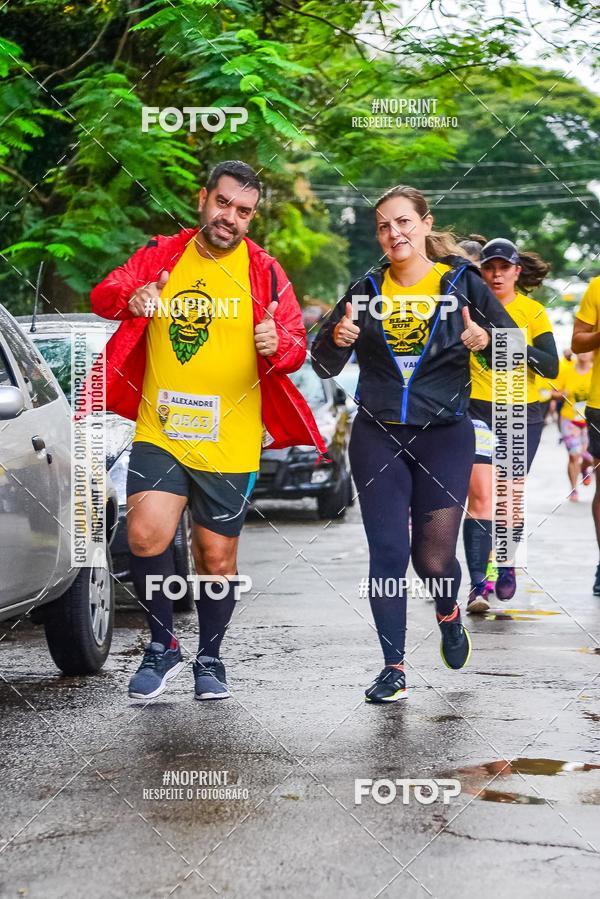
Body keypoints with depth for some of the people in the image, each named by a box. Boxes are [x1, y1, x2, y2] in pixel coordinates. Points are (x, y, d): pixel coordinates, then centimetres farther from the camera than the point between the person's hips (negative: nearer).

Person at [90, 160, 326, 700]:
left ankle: (210, 657, 30)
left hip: (230, 442, 0)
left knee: (217, 557, 8)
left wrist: (278, 346, -26)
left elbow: (297, 344, -1)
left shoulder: (264, 272, 1)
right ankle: (163, 645, 4)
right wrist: (130, 299, -28)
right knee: (146, 535, -17)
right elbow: (103, 296, -3)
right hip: (159, 432, 0)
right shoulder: (160, 256, 5)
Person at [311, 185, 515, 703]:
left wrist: (487, 340, -22)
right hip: (378, 437, 2)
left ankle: (448, 613, 34)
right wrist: (338, 338, -13)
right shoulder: (366, 291, 6)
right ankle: (394, 669, 4)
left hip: (445, 436, -2)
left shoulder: (462, 282, 0)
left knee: (434, 556, -1)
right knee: (387, 551, -3)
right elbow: (325, 366, 9)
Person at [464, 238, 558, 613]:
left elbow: (552, 367, -10)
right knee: (481, 494, -14)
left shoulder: (533, 311, -2)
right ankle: (480, 583, -16)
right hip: (478, 410, -1)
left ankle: (506, 565, 34)